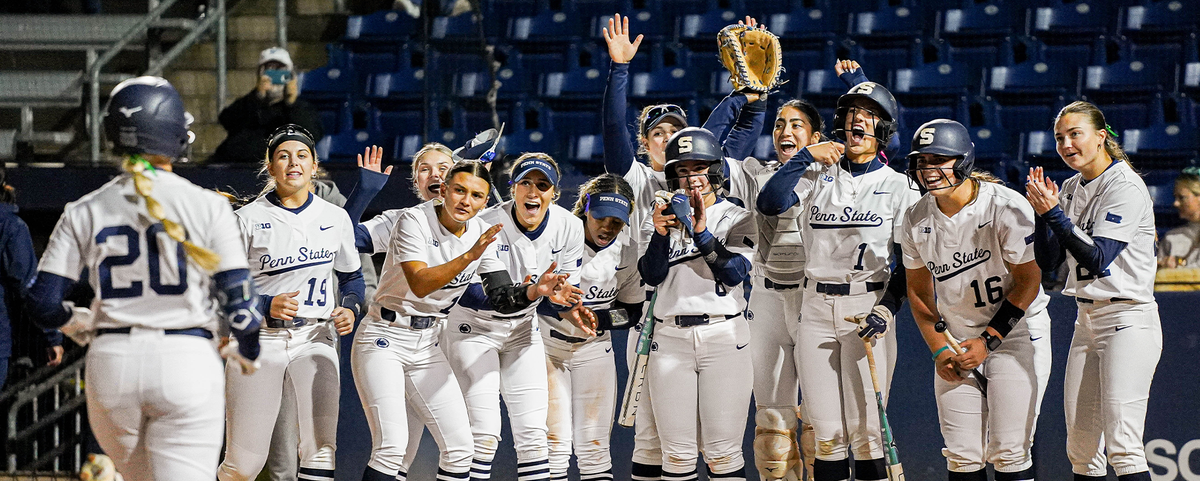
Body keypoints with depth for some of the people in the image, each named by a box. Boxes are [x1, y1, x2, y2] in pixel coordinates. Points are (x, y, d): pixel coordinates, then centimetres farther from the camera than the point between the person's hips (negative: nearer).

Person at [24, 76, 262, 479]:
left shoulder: (84, 212, 4)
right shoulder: (208, 206, -3)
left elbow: (42, 306, 2)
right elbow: (238, 302, -4)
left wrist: (79, 324, 24)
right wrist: (247, 353, 15)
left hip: (111, 362, 3)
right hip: (186, 360, -3)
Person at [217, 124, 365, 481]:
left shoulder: (335, 218, 8)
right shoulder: (249, 219, 0)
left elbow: (352, 277, 19)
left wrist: (350, 308, -1)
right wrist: (266, 306, -17)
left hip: (315, 340, 2)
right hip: (260, 340, -1)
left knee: (320, 447, -19)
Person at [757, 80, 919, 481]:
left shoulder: (897, 185, 3)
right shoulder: (818, 174, 9)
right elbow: (769, 203, -7)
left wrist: (888, 308, -11)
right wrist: (806, 156, -7)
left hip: (868, 308, -2)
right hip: (816, 307, 2)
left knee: (865, 430, -6)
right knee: (827, 432, 2)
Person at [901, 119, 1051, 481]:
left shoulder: (1007, 207, -17)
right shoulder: (917, 219, -1)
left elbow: (1029, 281, -14)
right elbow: (918, 290, 9)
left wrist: (988, 341, -16)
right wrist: (939, 349, -2)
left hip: (1015, 333, -5)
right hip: (955, 340, 5)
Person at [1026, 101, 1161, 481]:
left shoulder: (1125, 186, -12)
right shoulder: (1070, 189, 12)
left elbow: (1097, 258, -20)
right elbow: (1048, 261, 10)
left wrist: (1053, 212, -23)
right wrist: (1041, 210, -4)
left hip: (1128, 322, -8)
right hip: (1086, 321, 8)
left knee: (1122, 446, -15)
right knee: (1081, 447, 6)